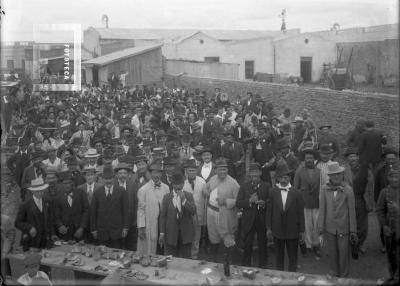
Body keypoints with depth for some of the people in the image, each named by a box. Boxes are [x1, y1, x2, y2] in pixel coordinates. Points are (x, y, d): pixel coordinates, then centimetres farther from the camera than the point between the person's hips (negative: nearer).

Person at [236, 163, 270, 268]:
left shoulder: (266, 186, 1)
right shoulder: (244, 186, 2)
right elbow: (238, 203, -3)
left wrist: (264, 204, -20)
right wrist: (249, 201, -19)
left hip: (262, 220, 0)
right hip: (248, 220, 0)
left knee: (262, 245, 10)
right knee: (247, 246, 7)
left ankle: (262, 267, 27)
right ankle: (245, 267, 22)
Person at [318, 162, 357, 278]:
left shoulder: (348, 190, -6)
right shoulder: (324, 189, -3)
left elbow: (352, 211, -2)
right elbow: (322, 210, -1)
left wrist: (353, 231, -1)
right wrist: (321, 232, -1)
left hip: (343, 228, -1)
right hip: (329, 228, 1)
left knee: (344, 254, 7)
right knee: (332, 254, 13)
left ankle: (343, 277, 28)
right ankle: (333, 276, 33)